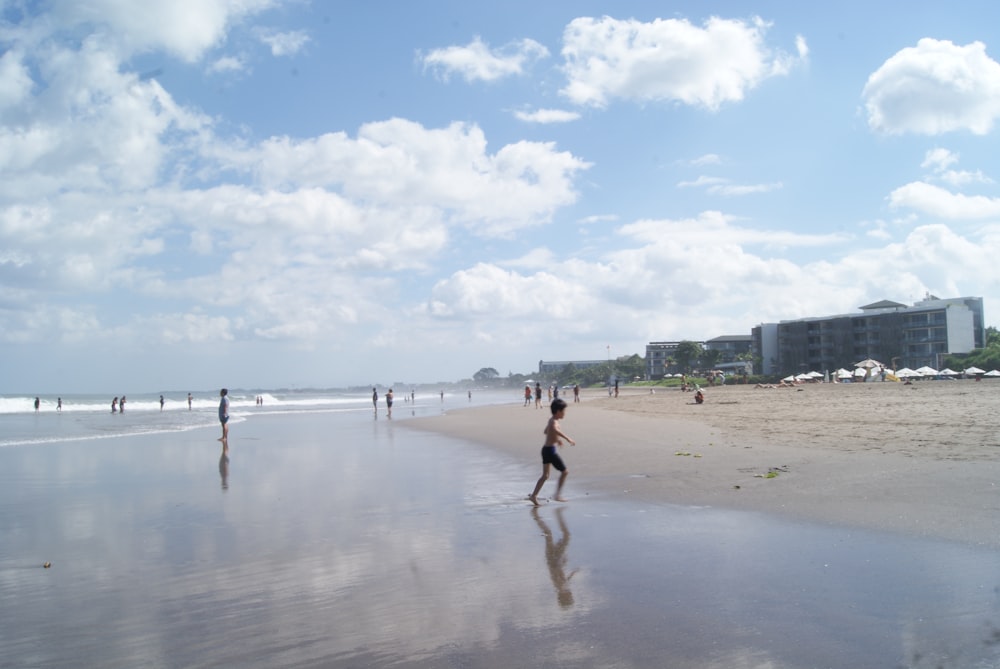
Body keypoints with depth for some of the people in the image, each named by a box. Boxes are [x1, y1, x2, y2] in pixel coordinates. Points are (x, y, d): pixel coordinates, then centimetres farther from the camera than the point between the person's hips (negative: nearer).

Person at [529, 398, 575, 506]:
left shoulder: (551, 420, 12)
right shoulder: (554, 422, -17)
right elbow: (555, 429, -43)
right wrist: (568, 438, -47)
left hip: (546, 449, 9)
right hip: (551, 450, -9)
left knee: (545, 476, 13)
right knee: (565, 472, 2)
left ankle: (533, 495, 9)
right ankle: (558, 495, 6)